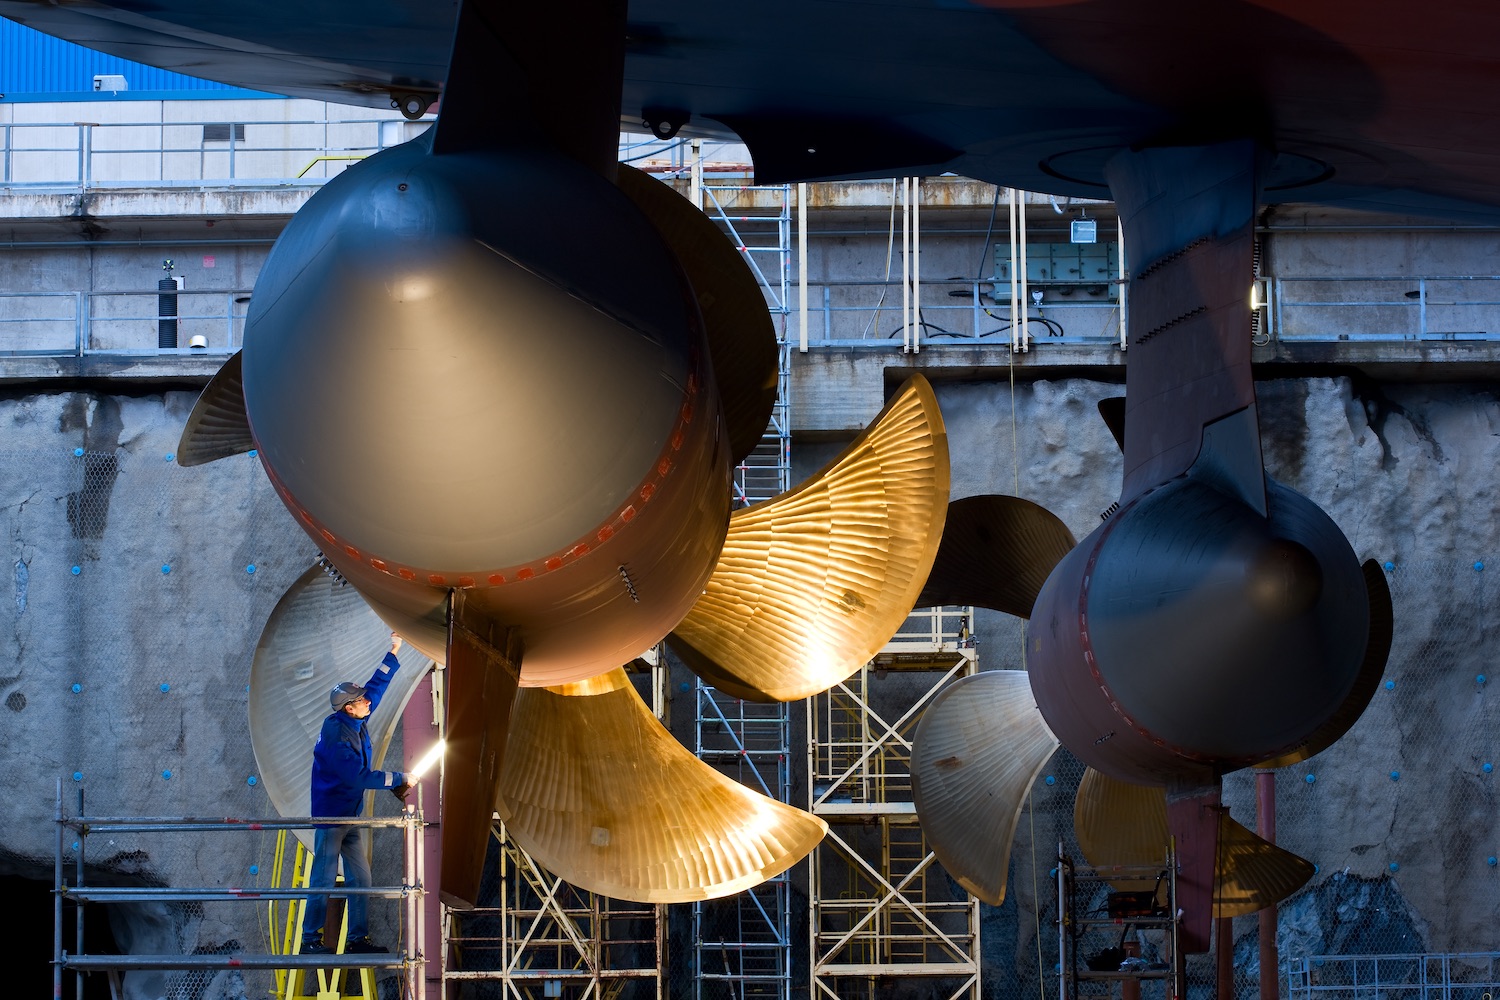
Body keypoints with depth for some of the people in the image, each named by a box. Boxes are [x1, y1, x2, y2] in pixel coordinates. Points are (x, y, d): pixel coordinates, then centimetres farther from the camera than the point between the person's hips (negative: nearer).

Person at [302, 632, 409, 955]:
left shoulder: (355, 722, 3)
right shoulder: (336, 735, -22)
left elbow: (377, 686, 17)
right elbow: (357, 776, -24)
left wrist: (393, 653, 14)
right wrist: (397, 779, -18)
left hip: (353, 814, 9)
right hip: (331, 815, -9)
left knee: (360, 878, 7)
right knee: (324, 878, -5)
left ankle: (358, 938, 10)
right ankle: (310, 938, 0)